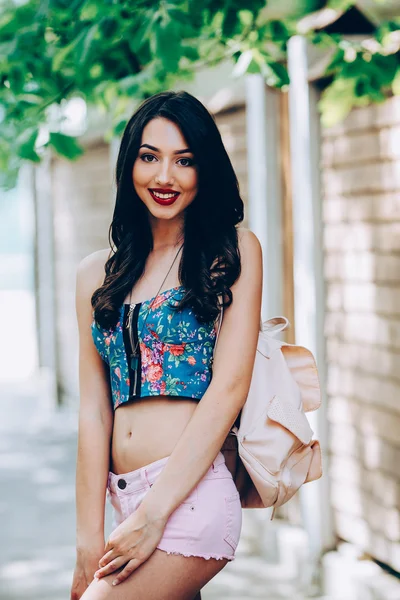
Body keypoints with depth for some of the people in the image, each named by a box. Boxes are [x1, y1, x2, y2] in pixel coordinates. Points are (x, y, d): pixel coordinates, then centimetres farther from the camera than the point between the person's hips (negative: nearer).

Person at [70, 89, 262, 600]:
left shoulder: (235, 251, 2)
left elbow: (230, 387, -7)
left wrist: (152, 516, -13)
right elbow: (94, 410, 8)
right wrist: (89, 539, -1)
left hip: (189, 498, -5)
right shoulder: (97, 273, 13)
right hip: (125, 498, 5)